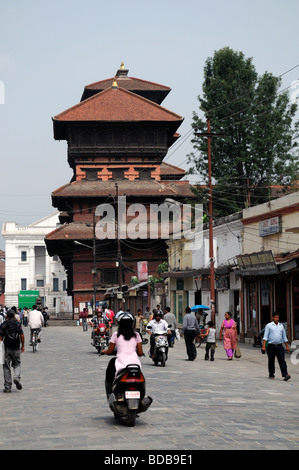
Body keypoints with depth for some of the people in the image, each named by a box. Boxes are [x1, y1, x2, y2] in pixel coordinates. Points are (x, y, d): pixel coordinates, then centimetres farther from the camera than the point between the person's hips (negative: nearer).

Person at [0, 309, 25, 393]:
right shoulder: (18, 324, 2)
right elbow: (21, 335, -3)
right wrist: (23, 345, 5)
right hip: (16, 348, 0)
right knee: (17, 365, 15)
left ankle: (7, 387, 3)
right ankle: (17, 377, -14)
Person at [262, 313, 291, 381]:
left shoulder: (281, 326, 13)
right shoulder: (269, 325, 1)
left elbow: (284, 337, 20)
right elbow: (265, 336, -4)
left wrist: (287, 346, 16)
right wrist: (263, 346, -13)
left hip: (279, 346, 2)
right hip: (271, 346, -2)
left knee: (282, 361, -8)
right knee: (271, 361, 6)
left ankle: (285, 375, -14)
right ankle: (271, 375, 18)